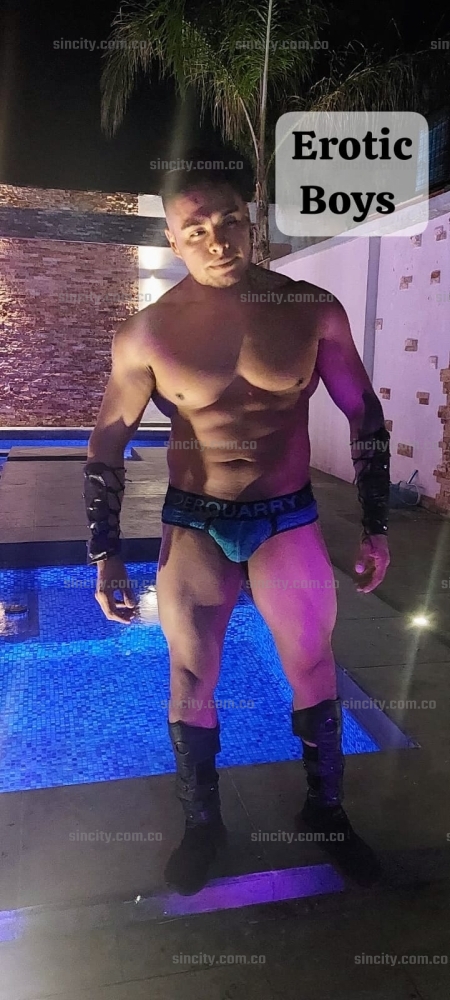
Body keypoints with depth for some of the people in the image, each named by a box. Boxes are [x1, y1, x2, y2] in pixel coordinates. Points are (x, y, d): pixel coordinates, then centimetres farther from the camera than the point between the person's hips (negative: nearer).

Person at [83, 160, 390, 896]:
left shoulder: (314, 310, -6)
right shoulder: (145, 335, -9)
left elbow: (365, 415, 3)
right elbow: (108, 442, 0)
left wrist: (376, 525, 1)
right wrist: (105, 555, -2)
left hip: (289, 519, 1)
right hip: (193, 527, 0)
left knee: (315, 676, 12)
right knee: (192, 685, 10)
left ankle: (326, 810, 39)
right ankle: (202, 823, 37)